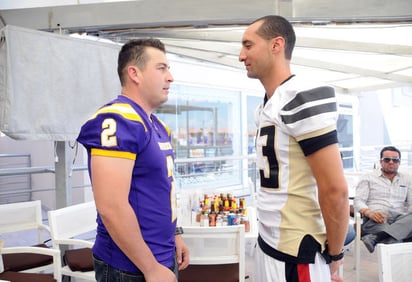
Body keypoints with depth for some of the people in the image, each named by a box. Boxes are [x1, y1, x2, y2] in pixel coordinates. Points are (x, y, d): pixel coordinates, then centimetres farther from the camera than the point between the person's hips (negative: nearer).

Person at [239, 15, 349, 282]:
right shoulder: (267, 105, 9)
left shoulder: (304, 99, -18)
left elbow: (335, 189, -20)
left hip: (296, 252, -8)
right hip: (268, 242, 8)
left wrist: (334, 254, -10)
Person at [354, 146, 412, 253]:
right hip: (376, 220, -3)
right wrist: (369, 213, -19)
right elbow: (358, 200, 5)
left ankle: (375, 238, -45)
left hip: (401, 220, 3)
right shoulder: (368, 178, 16)